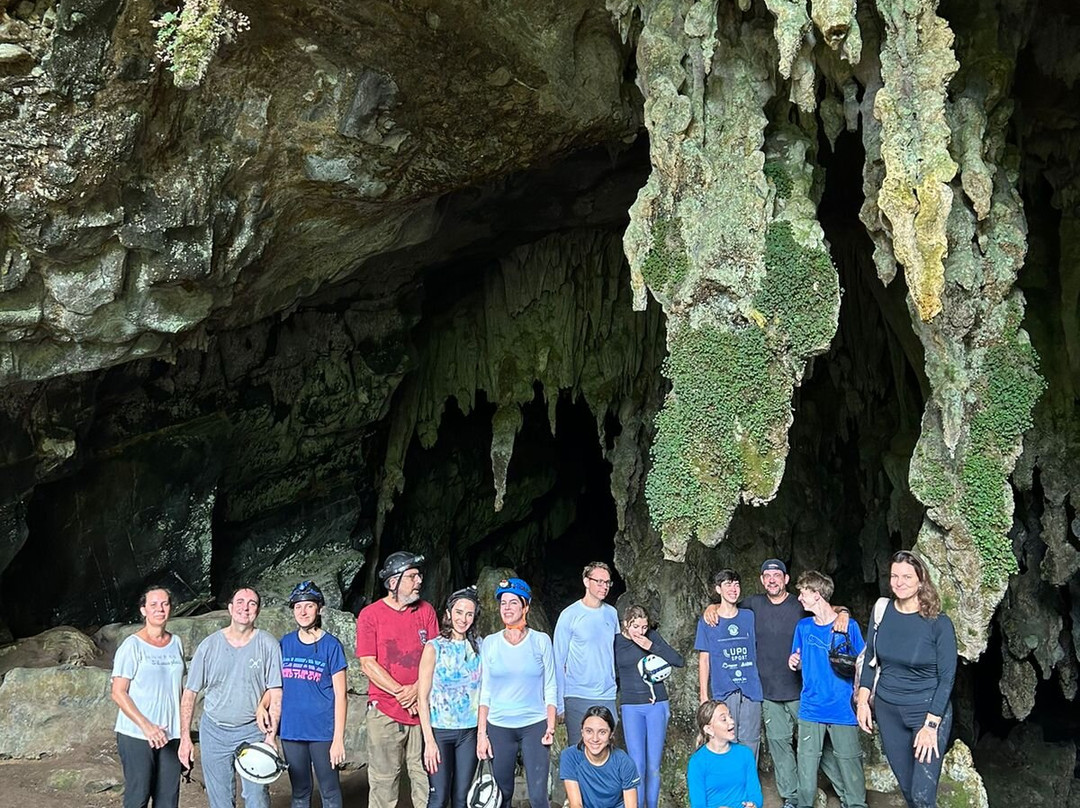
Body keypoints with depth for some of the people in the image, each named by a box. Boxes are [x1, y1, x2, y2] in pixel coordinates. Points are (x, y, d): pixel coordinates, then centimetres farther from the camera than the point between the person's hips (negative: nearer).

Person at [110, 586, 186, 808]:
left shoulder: (176, 643, 8)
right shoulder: (132, 646, -7)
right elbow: (118, 693, -10)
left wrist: (183, 729, 10)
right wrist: (146, 726, -19)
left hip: (170, 735, 5)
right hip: (136, 735, -5)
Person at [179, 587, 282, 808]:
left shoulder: (268, 645, -5)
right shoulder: (209, 646, -2)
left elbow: (275, 694, -5)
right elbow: (189, 693, 2)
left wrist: (271, 736, -12)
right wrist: (185, 738, -1)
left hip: (253, 731, -1)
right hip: (214, 731, 2)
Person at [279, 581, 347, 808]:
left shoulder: (331, 645, -5)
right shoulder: (285, 644, 6)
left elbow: (340, 695, -6)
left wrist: (338, 739, -11)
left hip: (323, 731, -3)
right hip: (291, 731, 3)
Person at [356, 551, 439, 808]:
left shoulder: (426, 611, 8)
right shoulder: (370, 615, -1)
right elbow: (368, 664, -5)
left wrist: (417, 690, -10)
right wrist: (400, 692, -12)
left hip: (422, 708, 3)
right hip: (385, 711, -2)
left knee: (426, 780, 4)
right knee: (383, 783, 2)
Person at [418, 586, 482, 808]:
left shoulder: (478, 647, 6)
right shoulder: (434, 647, -4)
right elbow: (422, 697, -6)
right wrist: (429, 740, -11)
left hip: (469, 731, 3)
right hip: (440, 731, -3)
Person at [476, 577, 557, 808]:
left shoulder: (541, 641, 0)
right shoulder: (490, 643, 3)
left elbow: (550, 689, 3)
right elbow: (485, 691, 5)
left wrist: (551, 727, -5)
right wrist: (481, 733, -1)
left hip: (534, 725, -1)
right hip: (499, 727, 2)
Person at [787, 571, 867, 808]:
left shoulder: (848, 625, -5)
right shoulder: (803, 627, 7)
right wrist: (794, 662, -5)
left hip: (842, 709, -3)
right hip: (811, 709, 3)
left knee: (850, 764, 3)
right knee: (806, 767, 6)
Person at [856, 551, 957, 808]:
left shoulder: (939, 623, -14)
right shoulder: (882, 611, -3)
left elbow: (947, 677, -12)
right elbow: (869, 659, 9)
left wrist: (930, 726, -15)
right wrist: (863, 702, 4)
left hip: (929, 710, -4)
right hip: (887, 711, 4)